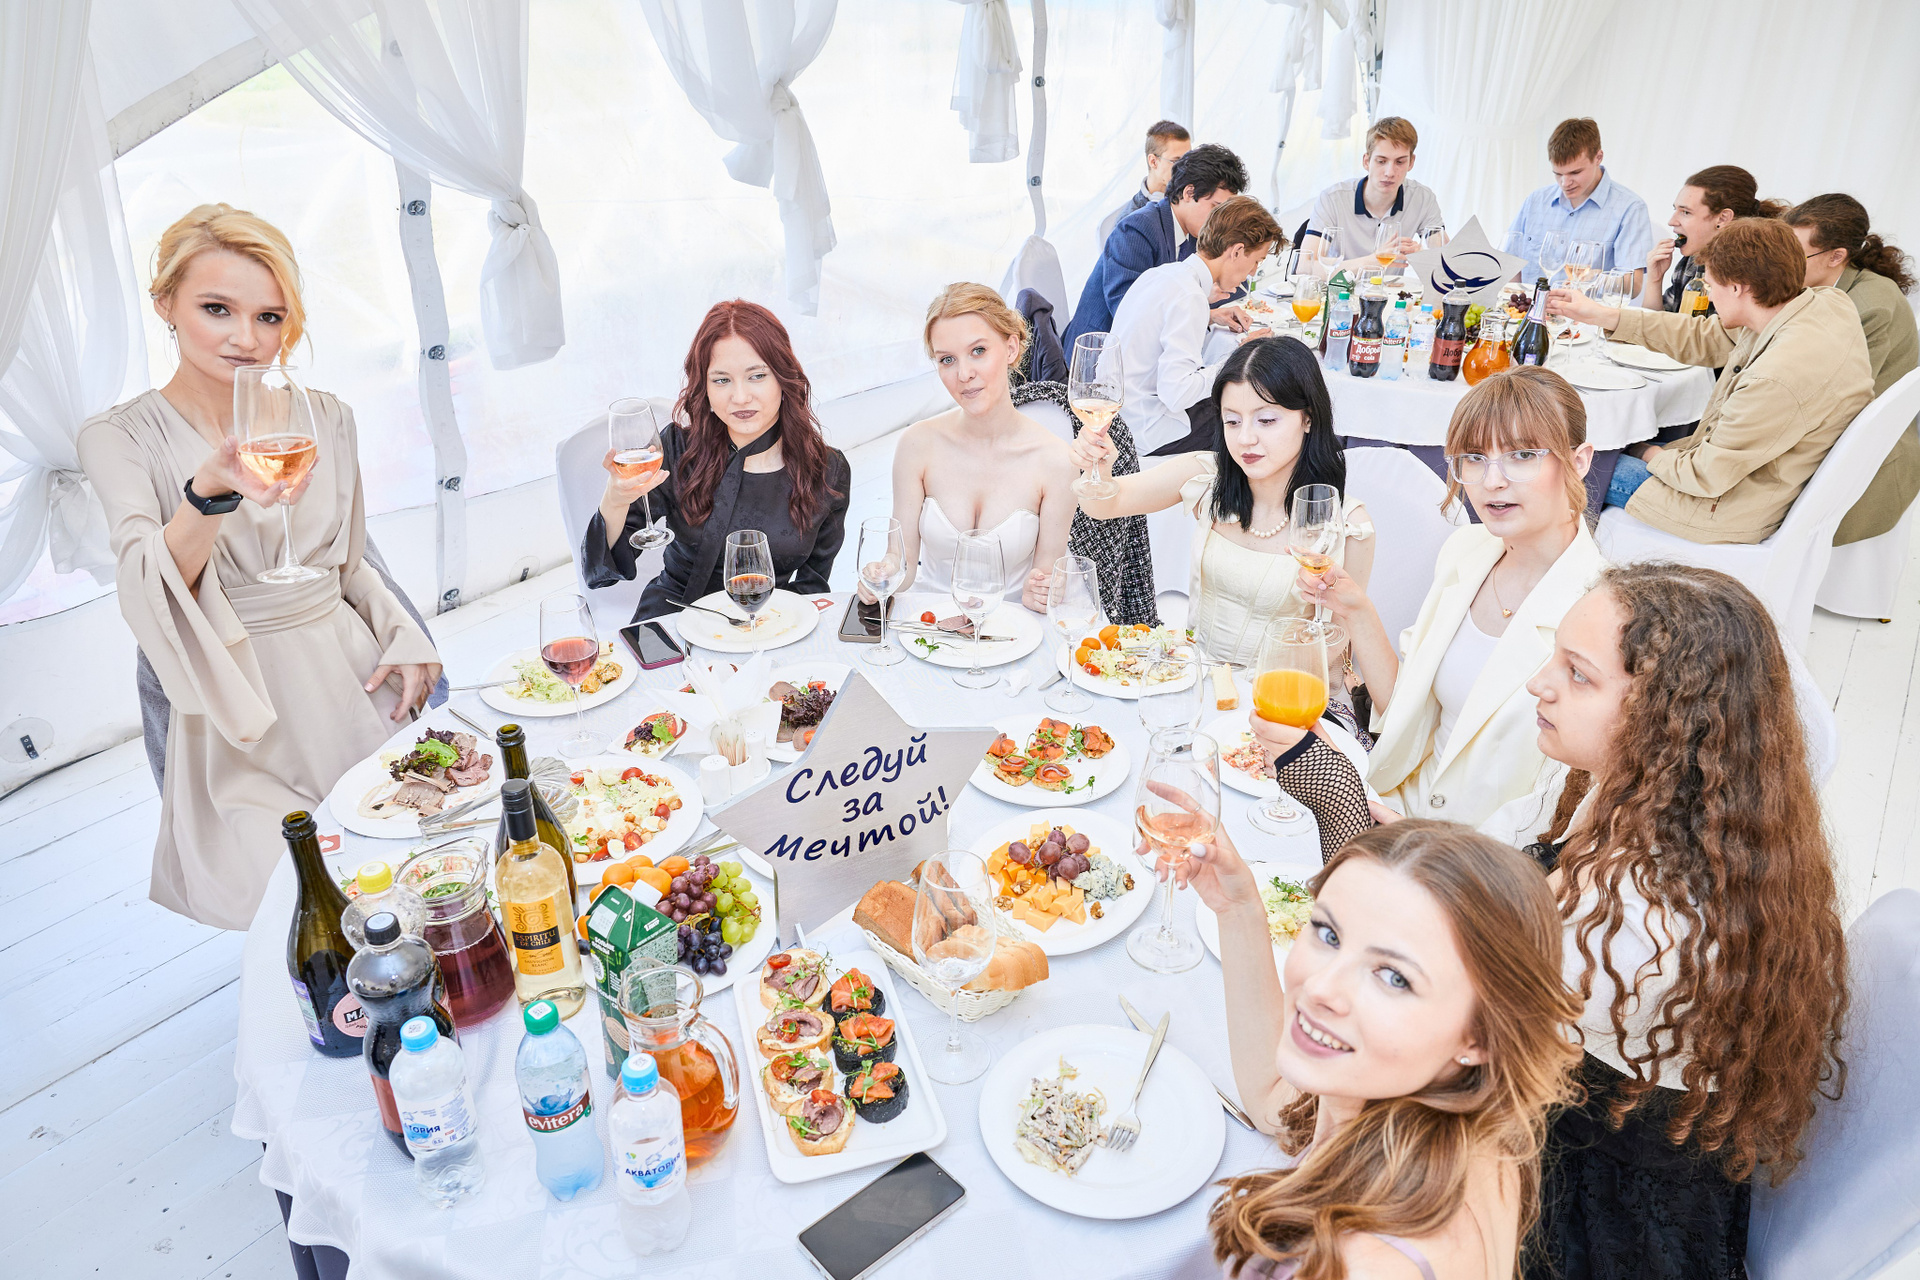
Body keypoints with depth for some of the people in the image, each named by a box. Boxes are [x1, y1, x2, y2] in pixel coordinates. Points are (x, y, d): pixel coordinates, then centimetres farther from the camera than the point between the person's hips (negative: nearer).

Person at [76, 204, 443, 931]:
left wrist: (401, 639, -2)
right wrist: (209, 494, -39)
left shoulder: (326, 418, 7)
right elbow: (150, 586, -20)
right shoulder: (121, 437, -4)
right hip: (246, 725, -3)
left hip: (355, 681, 3)